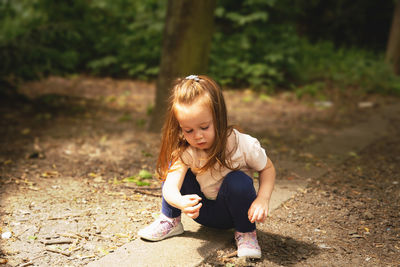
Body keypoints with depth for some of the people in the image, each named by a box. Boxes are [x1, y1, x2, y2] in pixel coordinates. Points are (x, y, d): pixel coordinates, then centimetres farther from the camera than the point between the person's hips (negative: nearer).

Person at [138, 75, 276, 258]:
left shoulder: (243, 145, -24)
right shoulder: (184, 151, -21)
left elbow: (267, 168, -7)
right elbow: (170, 187, -32)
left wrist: (262, 199, -25)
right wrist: (180, 202, -57)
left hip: (231, 211, -2)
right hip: (201, 209, 2)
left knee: (238, 181, -35)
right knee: (172, 166, -17)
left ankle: (246, 232, -9)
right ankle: (170, 221, 2)